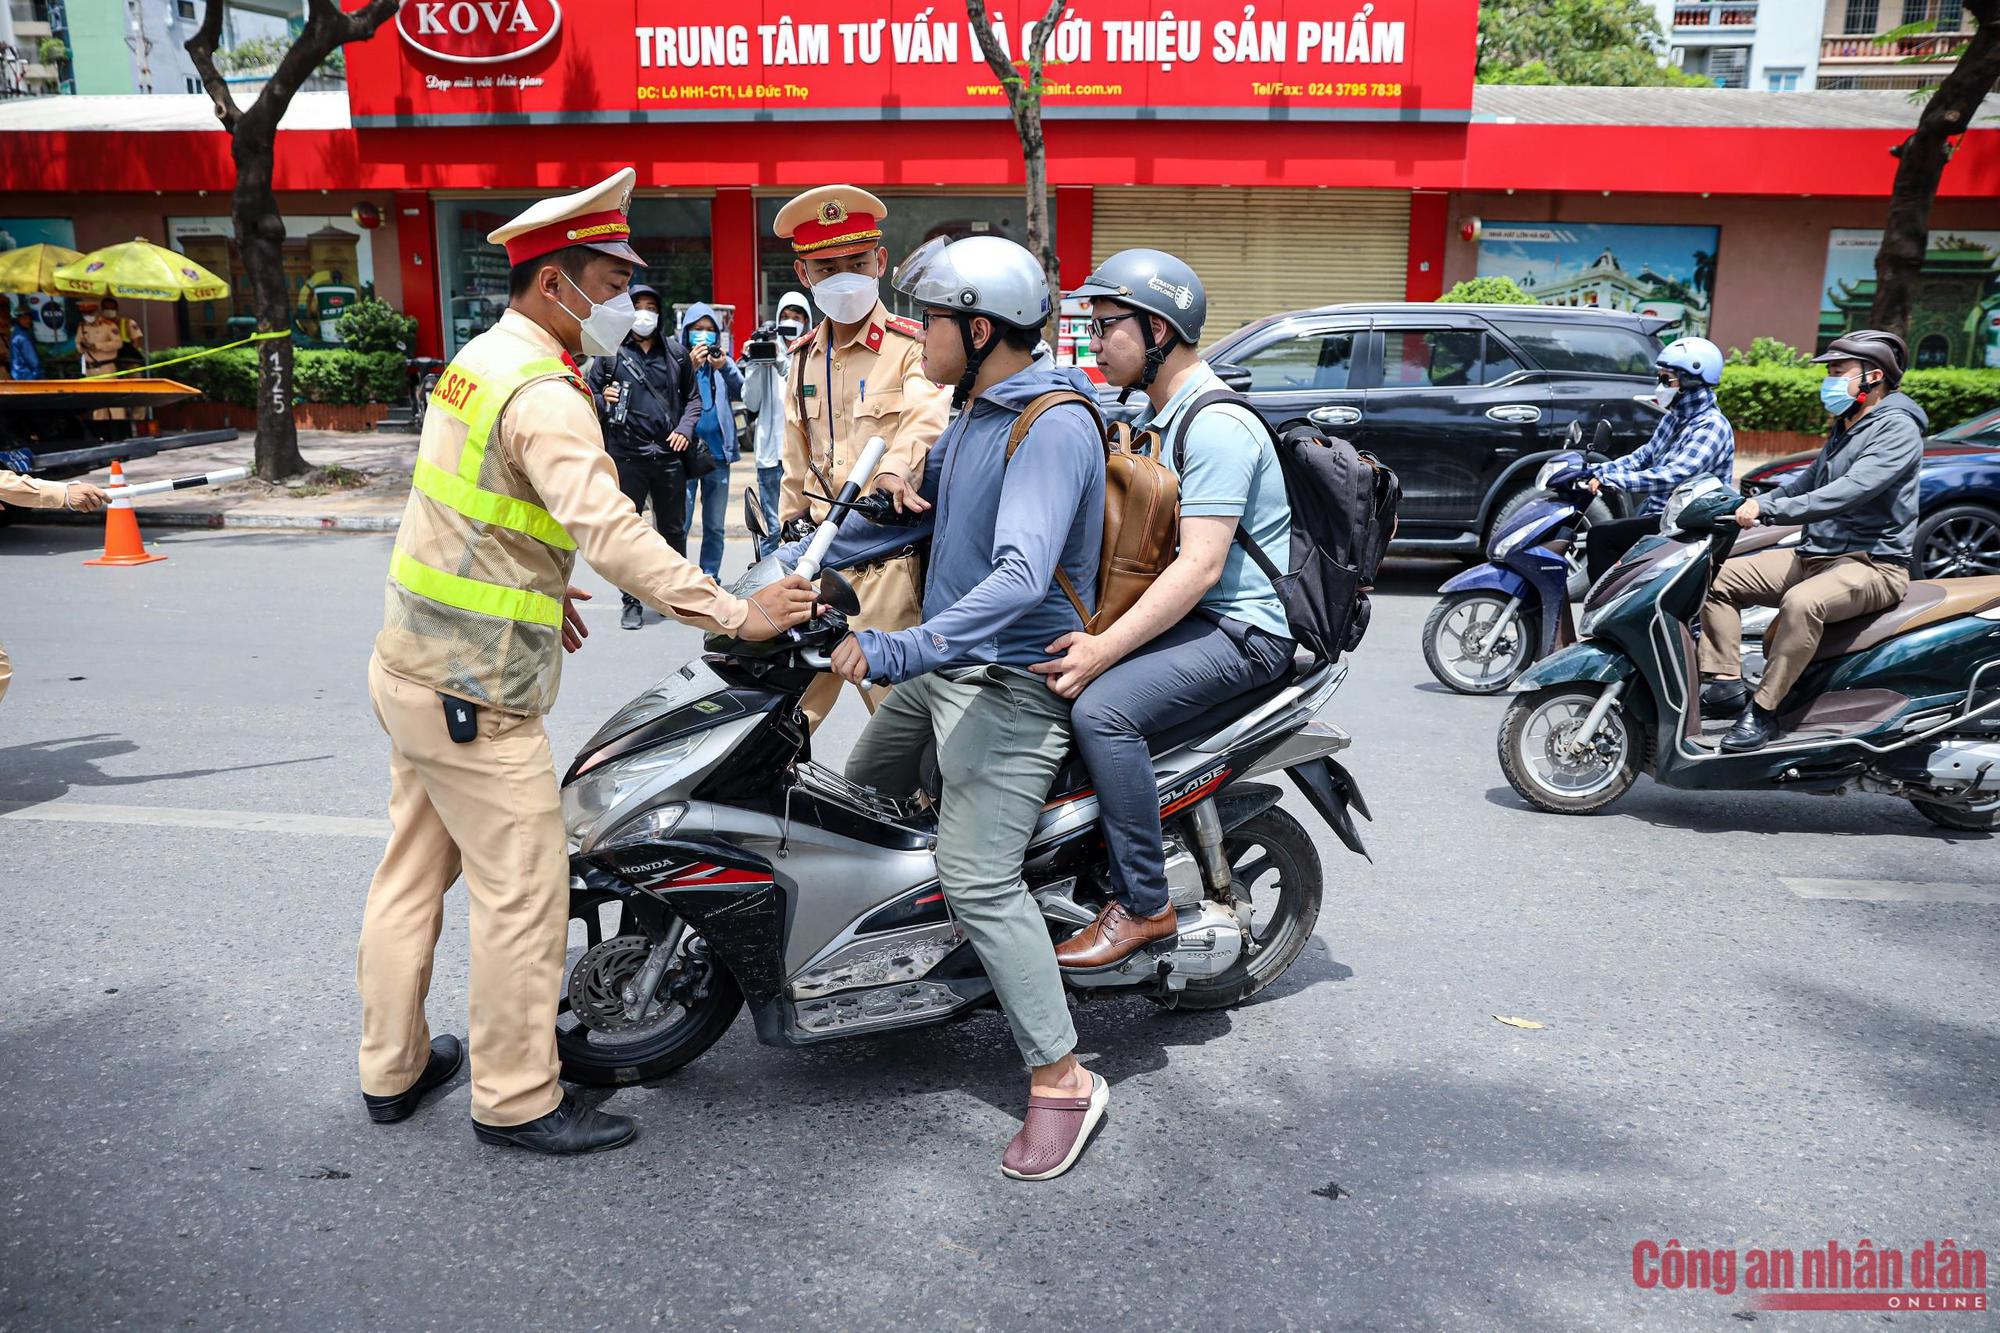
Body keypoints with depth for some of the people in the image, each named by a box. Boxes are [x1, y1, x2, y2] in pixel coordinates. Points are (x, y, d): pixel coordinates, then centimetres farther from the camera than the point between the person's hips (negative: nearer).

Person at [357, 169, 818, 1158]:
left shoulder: (479, 358, 11)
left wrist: (538, 588, 28)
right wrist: (734, 614, -32)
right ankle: (517, 1099, 14)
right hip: (477, 695, -10)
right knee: (525, 892, 0)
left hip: (415, 663, 10)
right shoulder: (545, 395, -21)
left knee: (413, 871, 19)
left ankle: (392, 1067, 33)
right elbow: (609, 531, -33)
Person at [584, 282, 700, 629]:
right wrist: (602, 401, -14)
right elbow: (588, 395, 8)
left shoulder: (676, 352, 10)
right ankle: (631, 602, 11)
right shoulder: (609, 354, 3)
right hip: (627, 457, -2)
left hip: (670, 455, 2)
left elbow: (693, 396, 17)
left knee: (674, 529, 11)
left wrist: (686, 428, 1)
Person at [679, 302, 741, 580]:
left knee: (716, 526, 9)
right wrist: (690, 367, -22)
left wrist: (724, 368, -22)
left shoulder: (724, 362, 9)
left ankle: (710, 577, 18)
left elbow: (742, 394, -5)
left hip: (718, 453, 3)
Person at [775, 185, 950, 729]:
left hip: (887, 560, -6)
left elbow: (925, 417, -27)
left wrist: (894, 467, -46)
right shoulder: (805, 358, 16)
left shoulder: (913, 348, -5)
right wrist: (791, 526, 24)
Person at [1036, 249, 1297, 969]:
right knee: (1039, 668, 5)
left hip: (1240, 628, -10)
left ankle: (1143, 904, -17)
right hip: (1184, 612, 10)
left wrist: (1104, 649, -32)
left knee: (1101, 707, -30)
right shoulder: (1166, 417, 16)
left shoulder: (1217, 424, -17)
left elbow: (1200, 566, -26)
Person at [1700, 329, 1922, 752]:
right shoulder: (1843, 429, 20)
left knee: (1801, 602, -39)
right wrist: (1748, 506, 8)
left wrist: (1768, 510, -33)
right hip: (1816, 556, 10)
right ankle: (1725, 683, -8)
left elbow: (1848, 493, -27)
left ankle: (1763, 711, -30)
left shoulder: (1897, 429, -12)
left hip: (1873, 564, -10)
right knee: (1721, 577, -1)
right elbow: (1805, 483, 27)